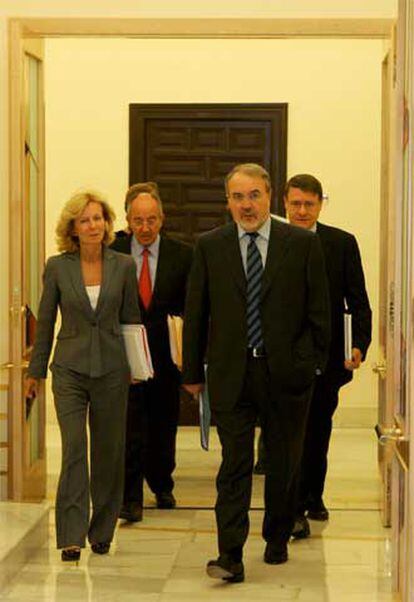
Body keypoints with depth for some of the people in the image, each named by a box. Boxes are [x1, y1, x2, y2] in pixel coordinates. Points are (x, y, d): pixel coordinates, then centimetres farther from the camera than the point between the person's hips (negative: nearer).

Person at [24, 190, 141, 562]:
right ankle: (72, 536, -9)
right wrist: (36, 370, 8)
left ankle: (101, 532, 20)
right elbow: (45, 322, 6)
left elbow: (131, 319, 9)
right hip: (70, 368, -1)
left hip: (111, 369, 1)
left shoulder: (123, 266, 2)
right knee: (73, 448, -10)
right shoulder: (57, 267, 0)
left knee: (108, 453, 7)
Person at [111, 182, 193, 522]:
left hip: (166, 356, 2)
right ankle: (131, 498, -2)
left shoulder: (182, 255, 0)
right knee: (130, 428, -8)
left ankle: (162, 486, 34)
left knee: (164, 427, 15)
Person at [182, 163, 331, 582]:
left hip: (286, 372, 1)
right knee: (234, 465, -5)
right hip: (230, 373, 0)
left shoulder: (302, 244, 1)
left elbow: (318, 309, 4)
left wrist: (314, 363, 1)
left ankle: (277, 540, 30)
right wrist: (193, 371, 6)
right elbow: (195, 313, 7)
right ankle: (230, 557, -6)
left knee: (284, 463, 12)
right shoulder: (210, 246, 4)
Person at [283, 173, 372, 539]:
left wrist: (359, 345, -10)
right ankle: (295, 508, 0)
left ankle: (313, 497, 30)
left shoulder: (342, 243, 2)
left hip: (328, 357, 2)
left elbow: (358, 301, 1)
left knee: (318, 431, 14)